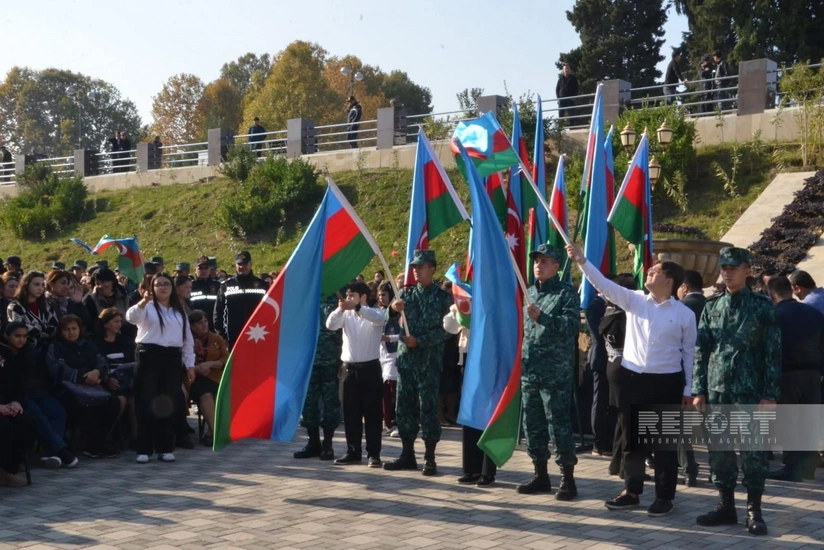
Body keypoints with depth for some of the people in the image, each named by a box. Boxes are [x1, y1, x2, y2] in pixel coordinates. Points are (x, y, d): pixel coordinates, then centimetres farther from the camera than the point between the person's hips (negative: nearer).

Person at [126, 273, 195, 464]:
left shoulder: (180, 311, 16)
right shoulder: (147, 307, 2)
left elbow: (187, 339, 18)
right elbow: (131, 317, -21)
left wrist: (190, 364, 11)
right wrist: (144, 301, -39)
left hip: (172, 358, 4)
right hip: (148, 355, -4)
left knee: (168, 404, 6)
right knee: (146, 403, -5)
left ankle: (165, 448, 13)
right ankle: (144, 449, -1)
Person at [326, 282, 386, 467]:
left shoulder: (375, 313, -2)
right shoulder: (346, 314, 7)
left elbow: (378, 318, -26)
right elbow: (330, 325, -9)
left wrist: (357, 307, -40)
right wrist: (340, 309, -27)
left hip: (370, 367, -4)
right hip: (350, 368, 4)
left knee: (372, 412, 0)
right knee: (350, 413, 8)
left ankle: (373, 454, 4)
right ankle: (353, 452, 16)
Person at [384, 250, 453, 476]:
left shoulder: (443, 297, 0)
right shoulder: (406, 293, 11)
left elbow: (445, 331, -6)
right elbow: (388, 320, 3)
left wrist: (419, 340, -16)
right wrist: (393, 309, -19)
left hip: (429, 361, -4)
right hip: (405, 358, 5)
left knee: (428, 408, -3)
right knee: (404, 407, 7)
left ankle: (430, 459, 3)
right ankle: (407, 455, 17)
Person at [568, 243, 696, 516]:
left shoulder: (684, 314, -3)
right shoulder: (634, 300, 3)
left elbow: (689, 352, 2)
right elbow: (605, 285, -5)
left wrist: (688, 389, 1)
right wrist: (581, 261, -16)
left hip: (666, 383, -3)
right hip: (632, 379, 3)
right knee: (631, 439, 11)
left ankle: (664, 497, 15)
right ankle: (631, 491, 23)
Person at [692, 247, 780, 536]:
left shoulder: (762, 306, -3)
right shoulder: (711, 307, 8)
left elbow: (773, 353, -5)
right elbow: (701, 351, 8)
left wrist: (770, 394, -10)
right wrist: (699, 390, 2)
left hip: (750, 392, -4)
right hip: (717, 391, 4)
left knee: (753, 452, 1)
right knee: (719, 451, 8)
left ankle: (754, 511, 11)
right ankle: (726, 506, 19)